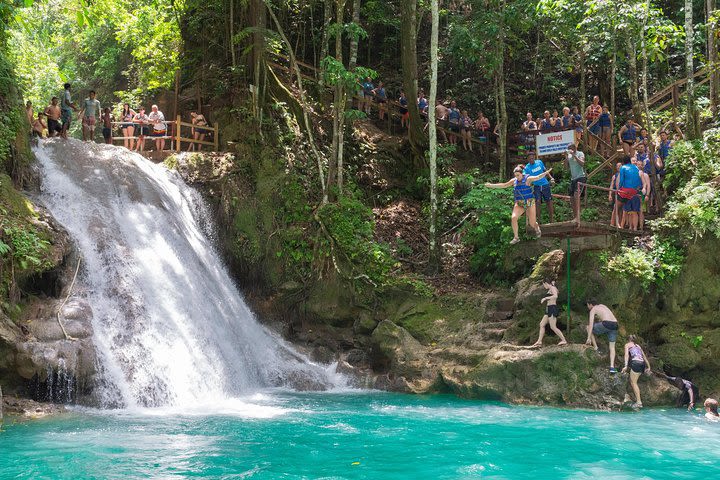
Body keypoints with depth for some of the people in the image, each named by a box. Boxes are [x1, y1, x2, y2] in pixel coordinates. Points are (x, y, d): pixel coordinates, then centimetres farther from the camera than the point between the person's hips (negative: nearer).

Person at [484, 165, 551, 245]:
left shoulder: (527, 179, -10)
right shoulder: (514, 181, 3)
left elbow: (537, 177, -24)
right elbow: (504, 185, 11)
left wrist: (546, 173, -42)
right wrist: (491, 185, 10)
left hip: (529, 202, -4)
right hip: (519, 203, 4)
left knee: (532, 223, -3)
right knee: (513, 218, -18)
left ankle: (537, 228, 37)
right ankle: (516, 237, -4)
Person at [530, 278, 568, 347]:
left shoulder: (553, 288, -9)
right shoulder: (550, 289, 18)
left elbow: (555, 296, -27)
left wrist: (545, 298, -22)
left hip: (552, 308, -10)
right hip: (549, 309, 10)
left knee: (553, 327, -10)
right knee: (542, 324, 9)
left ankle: (564, 340, -5)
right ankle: (539, 341, 11)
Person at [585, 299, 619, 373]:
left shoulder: (593, 309, 7)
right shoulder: (602, 306, 28)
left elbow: (591, 324, -2)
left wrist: (589, 338, -5)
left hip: (606, 324, -7)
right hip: (615, 325, 7)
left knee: (589, 328, 17)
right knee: (612, 347, 13)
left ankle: (595, 348, 15)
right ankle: (612, 367, 2)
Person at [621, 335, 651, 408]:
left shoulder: (627, 345, 14)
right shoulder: (638, 346, 31)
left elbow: (627, 355, -2)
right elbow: (644, 356, 29)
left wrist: (625, 366, -12)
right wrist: (648, 367, 32)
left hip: (636, 363, -6)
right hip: (642, 363, 6)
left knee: (633, 383, -3)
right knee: (632, 382, 19)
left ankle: (639, 402, -13)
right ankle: (637, 398, 15)